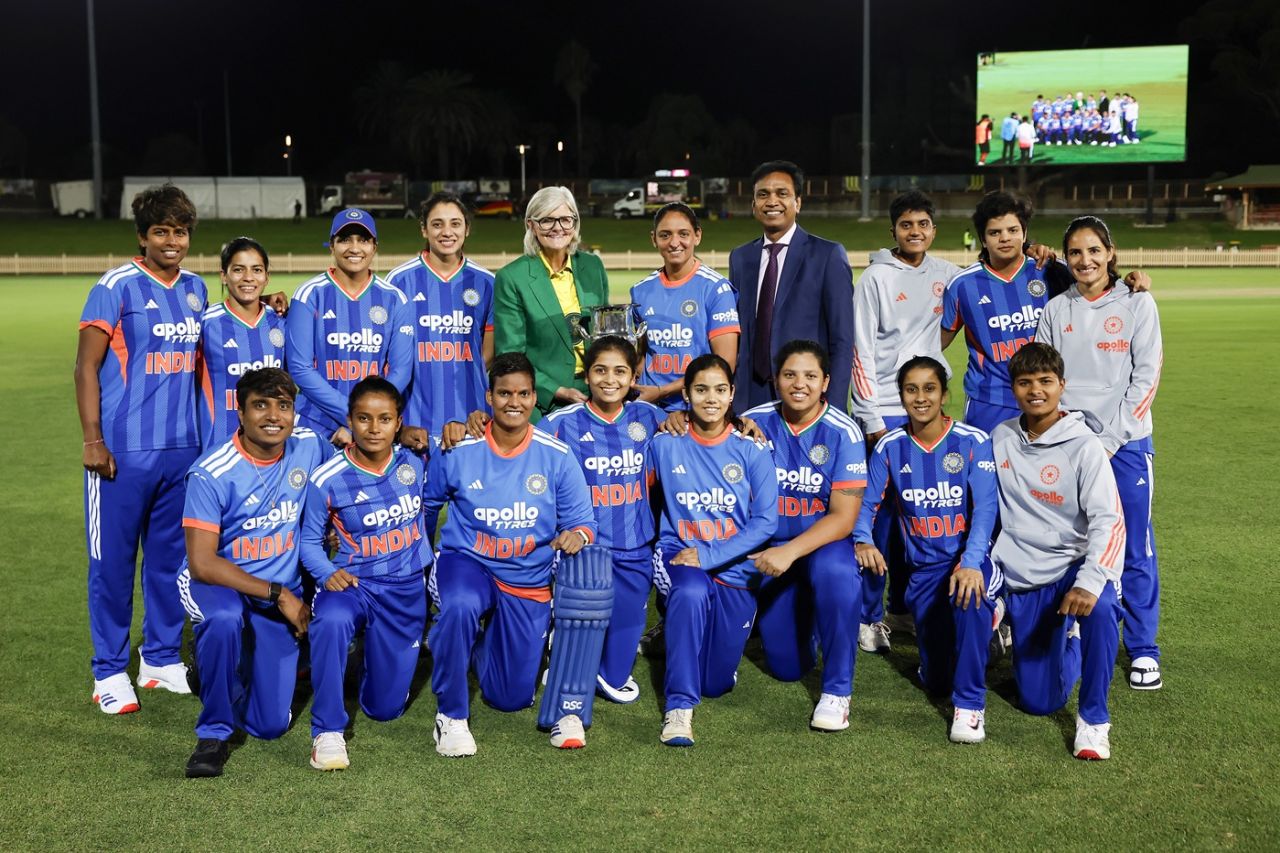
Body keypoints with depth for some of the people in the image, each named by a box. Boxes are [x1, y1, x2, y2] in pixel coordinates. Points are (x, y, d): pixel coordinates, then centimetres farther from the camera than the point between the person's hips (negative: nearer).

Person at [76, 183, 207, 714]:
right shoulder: (116, 288, -6)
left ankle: (162, 659, 26)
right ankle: (110, 672, 14)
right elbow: (87, 366, -7)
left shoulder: (195, 288, 10)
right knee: (113, 561, 3)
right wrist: (93, 440, -12)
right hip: (124, 451, -5)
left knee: (169, 557, 13)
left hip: (182, 450, 5)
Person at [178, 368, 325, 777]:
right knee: (225, 618, -42)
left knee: (271, 725, -2)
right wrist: (279, 595, -22)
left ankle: (244, 663, 32)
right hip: (216, 584, -4)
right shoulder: (211, 474, -19)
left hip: (282, 597, 4)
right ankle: (214, 733, -18)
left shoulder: (308, 446, -5)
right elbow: (201, 562, -22)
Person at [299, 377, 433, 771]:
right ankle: (327, 731, -24)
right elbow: (310, 539, -3)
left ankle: (376, 651, 43)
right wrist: (328, 573, -21)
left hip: (406, 590, 2)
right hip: (354, 583, -2)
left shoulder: (416, 463, -6)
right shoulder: (327, 479, -12)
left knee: (386, 708, 8)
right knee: (330, 621, -40)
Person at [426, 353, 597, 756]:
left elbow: (582, 521, -7)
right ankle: (451, 716, -17)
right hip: (467, 563, -2)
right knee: (460, 606, -40)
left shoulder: (557, 457, -9)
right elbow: (425, 504, 6)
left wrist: (577, 535, -30)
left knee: (512, 697, 7)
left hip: (529, 579, 2)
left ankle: (479, 642, 42)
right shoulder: (458, 452, -9)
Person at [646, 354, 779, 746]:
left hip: (735, 566, 1)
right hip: (678, 556, -1)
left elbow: (766, 522, -8)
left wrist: (707, 556, -19)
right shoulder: (665, 444, -1)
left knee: (717, 683, 3)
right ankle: (678, 707, -29)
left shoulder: (752, 452, -2)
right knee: (692, 592, -39)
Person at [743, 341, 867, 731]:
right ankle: (801, 616, 40)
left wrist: (790, 552, -31)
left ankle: (837, 690, -21)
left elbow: (844, 516, -18)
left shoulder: (843, 432, -15)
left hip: (825, 541, -2)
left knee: (836, 573, -39)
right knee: (787, 667, 3)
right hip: (772, 546, 2)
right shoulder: (756, 423, -9)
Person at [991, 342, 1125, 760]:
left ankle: (1094, 717, -19)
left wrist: (1089, 582, -34)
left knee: (1099, 608, -40)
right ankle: (1067, 647, 39)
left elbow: (1108, 521, -19)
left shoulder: (1083, 445, -11)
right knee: (1039, 702, 5)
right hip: (1022, 580, 4)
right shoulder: (1000, 439, 3)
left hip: (1073, 565, -3)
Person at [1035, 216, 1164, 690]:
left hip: (1124, 443, -2)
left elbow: (1145, 377, -3)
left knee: (1134, 550, 0)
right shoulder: (1055, 310, 9)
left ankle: (1142, 651, 9)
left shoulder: (1137, 305, 2)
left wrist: (1111, 439, -9)